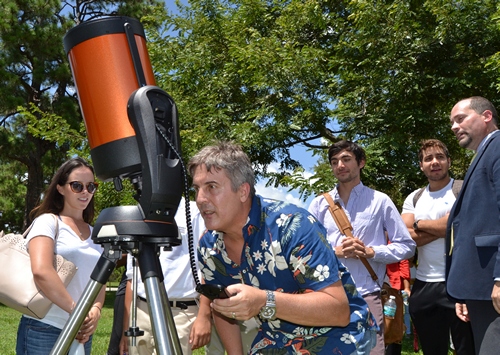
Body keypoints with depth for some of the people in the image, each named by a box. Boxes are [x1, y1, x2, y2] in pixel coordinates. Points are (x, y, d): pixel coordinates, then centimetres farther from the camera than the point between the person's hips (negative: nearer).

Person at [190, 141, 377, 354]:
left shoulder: (291, 225, -27)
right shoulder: (208, 247, -8)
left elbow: (338, 310, -31)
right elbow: (221, 308, 7)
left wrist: (264, 302, -41)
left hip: (337, 336, -5)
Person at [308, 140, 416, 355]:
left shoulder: (380, 201, 5)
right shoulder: (320, 204, 9)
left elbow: (406, 245, 5)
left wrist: (371, 252, -10)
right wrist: (336, 252, -11)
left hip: (366, 296, -2)